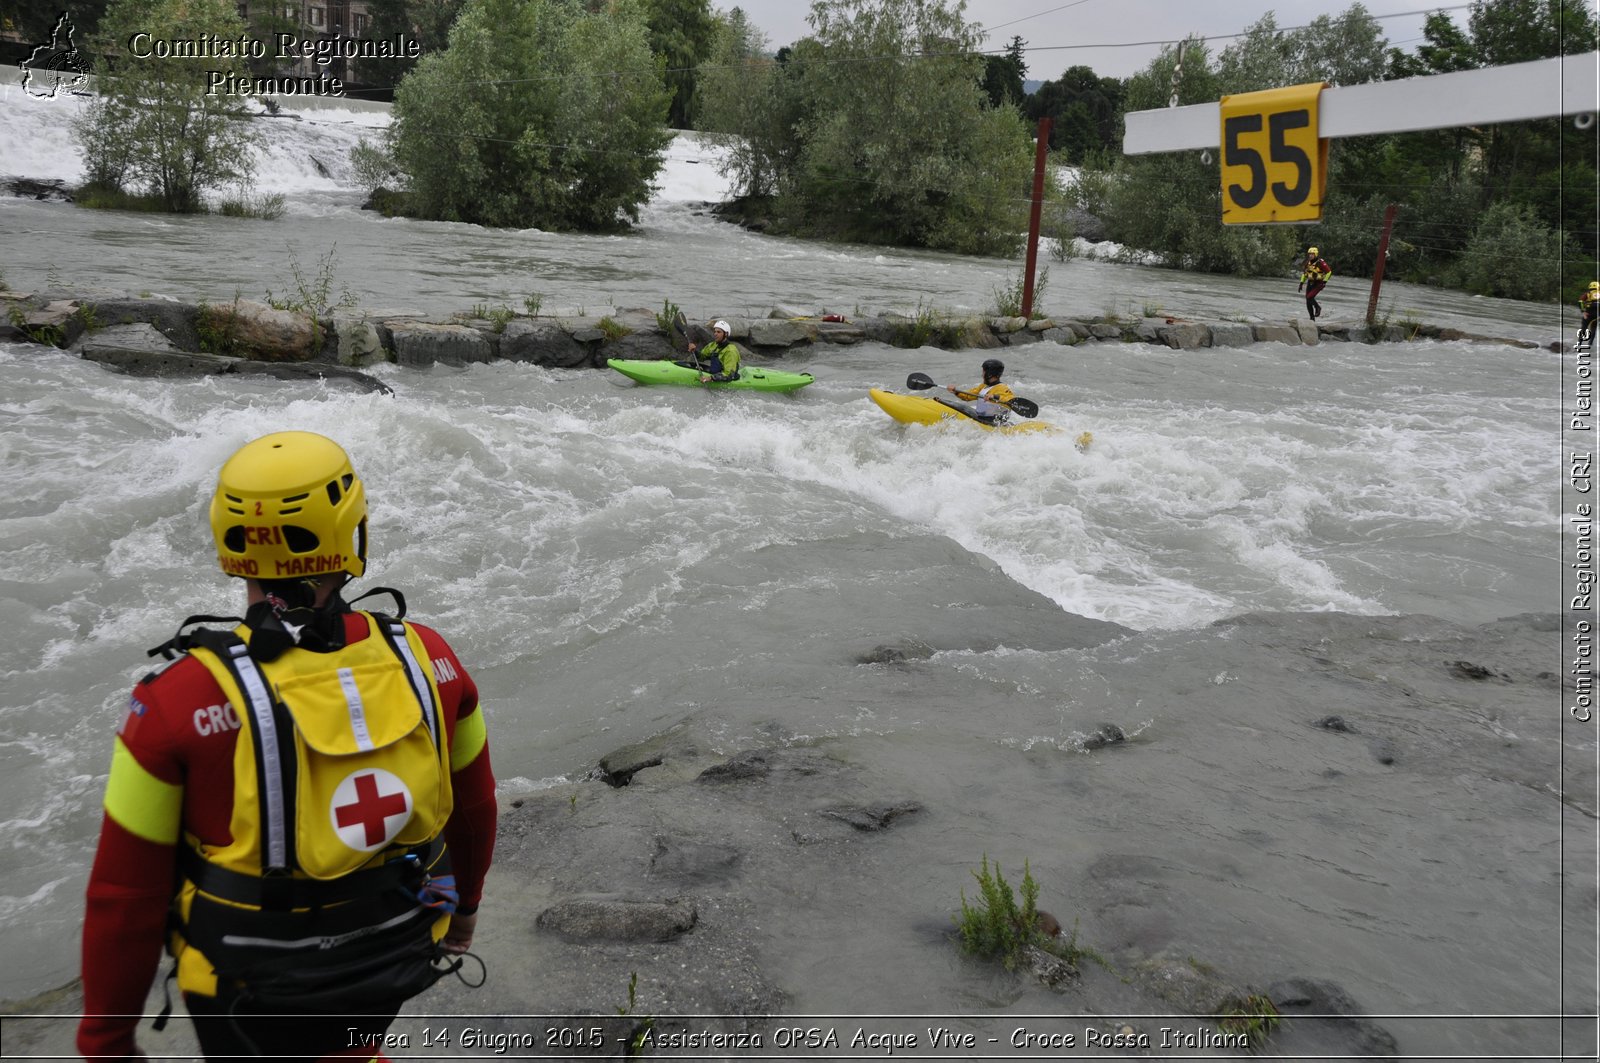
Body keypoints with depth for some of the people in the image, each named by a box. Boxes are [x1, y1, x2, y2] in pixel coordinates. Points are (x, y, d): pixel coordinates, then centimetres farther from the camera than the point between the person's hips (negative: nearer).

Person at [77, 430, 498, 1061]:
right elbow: (474, 806, 0)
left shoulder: (178, 701, -25)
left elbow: (126, 893, -15)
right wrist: (463, 901, 20)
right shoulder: (427, 660, -16)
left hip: (250, 988, -2)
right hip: (396, 958, 3)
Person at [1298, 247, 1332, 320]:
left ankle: (1318, 308, 7)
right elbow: (1304, 273, 18)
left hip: (1318, 283, -7)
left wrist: (1324, 282, -16)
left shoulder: (1320, 263, -17)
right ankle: (1312, 318, 14)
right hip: (1310, 283, 7)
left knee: (1309, 297, -21)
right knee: (1308, 303, 2)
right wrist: (1301, 283, 13)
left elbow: (1329, 271, -14)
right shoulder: (1308, 263, 4)